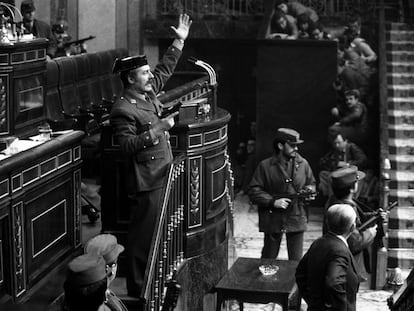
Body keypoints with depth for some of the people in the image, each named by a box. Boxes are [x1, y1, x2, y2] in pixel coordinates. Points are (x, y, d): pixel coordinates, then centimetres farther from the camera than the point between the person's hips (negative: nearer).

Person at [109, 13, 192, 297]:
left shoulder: (149, 92, 9)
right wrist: (158, 129, -24)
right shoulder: (123, 110, -18)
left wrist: (179, 41, 20)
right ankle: (137, 287, 7)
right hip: (146, 181, -9)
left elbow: (165, 70, 22)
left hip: (163, 175, 9)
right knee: (144, 234, -2)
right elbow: (127, 144, -25)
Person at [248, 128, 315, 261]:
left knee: (296, 261, 7)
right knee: (269, 259, 10)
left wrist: (309, 189, -4)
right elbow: (253, 191, -6)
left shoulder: (303, 164, 4)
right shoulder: (265, 166, -6)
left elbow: (311, 183, 19)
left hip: (297, 219, 2)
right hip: (273, 219, -2)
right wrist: (273, 201, -17)